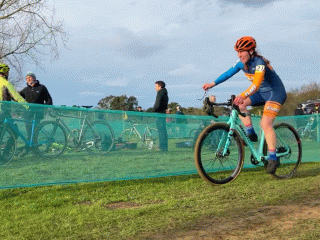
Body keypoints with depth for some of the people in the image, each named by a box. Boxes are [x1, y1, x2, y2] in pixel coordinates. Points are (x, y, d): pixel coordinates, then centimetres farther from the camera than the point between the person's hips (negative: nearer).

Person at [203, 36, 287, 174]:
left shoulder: (259, 63, -27)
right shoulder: (242, 63, -4)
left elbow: (256, 85, -40)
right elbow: (229, 73, 1)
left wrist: (243, 95, -56)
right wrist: (212, 84, -11)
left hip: (275, 92, -8)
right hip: (262, 93, 8)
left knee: (266, 124, -22)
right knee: (239, 103, -11)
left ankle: (273, 159, -16)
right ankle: (251, 134, -1)